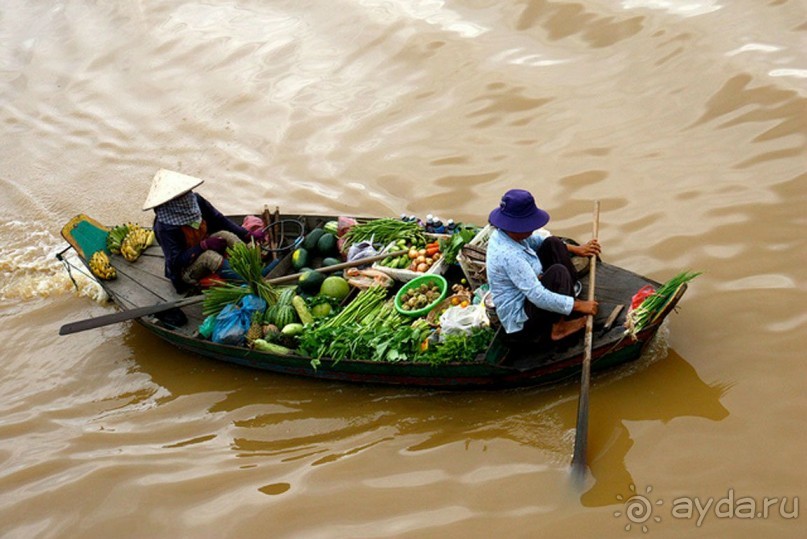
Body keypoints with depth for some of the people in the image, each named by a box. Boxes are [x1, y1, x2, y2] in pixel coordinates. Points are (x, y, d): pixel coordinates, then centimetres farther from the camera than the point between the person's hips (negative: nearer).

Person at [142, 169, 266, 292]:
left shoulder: (196, 200, -12)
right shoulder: (164, 227, -27)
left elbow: (220, 221, -2)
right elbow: (175, 261, -26)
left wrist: (247, 235, -10)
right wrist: (204, 245, -33)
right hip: (186, 270, -6)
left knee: (225, 234, -20)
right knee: (209, 255, -35)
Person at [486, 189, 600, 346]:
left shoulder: (505, 233, -4)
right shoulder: (509, 256, -34)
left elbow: (537, 241, 15)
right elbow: (538, 297, -34)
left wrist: (577, 249, 11)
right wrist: (578, 305, -26)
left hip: (526, 296, 10)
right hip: (521, 323, -10)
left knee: (552, 244, 3)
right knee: (558, 272, -29)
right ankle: (557, 327, -10)